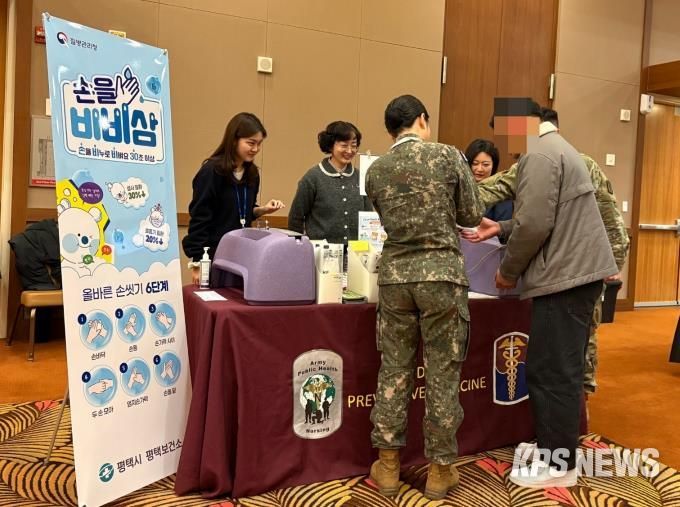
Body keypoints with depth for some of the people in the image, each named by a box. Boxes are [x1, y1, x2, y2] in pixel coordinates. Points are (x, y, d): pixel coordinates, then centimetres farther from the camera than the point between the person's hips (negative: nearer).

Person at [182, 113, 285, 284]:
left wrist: (262, 210, -2)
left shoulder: (252, 173, 6)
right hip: (215, 254, -6)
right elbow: (199, 218, -14)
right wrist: (197, 263, -15)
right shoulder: (211, 171, -14)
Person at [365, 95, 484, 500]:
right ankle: (440, 469, 18)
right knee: (443, 374, 7)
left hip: (395, 275, 3)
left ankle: (388, 465, 19)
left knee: (394, 370, 11)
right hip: (441, 273, -3)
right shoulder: (448, 156, -3)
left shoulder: (376, 171, 6)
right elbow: (473, 216, 2)